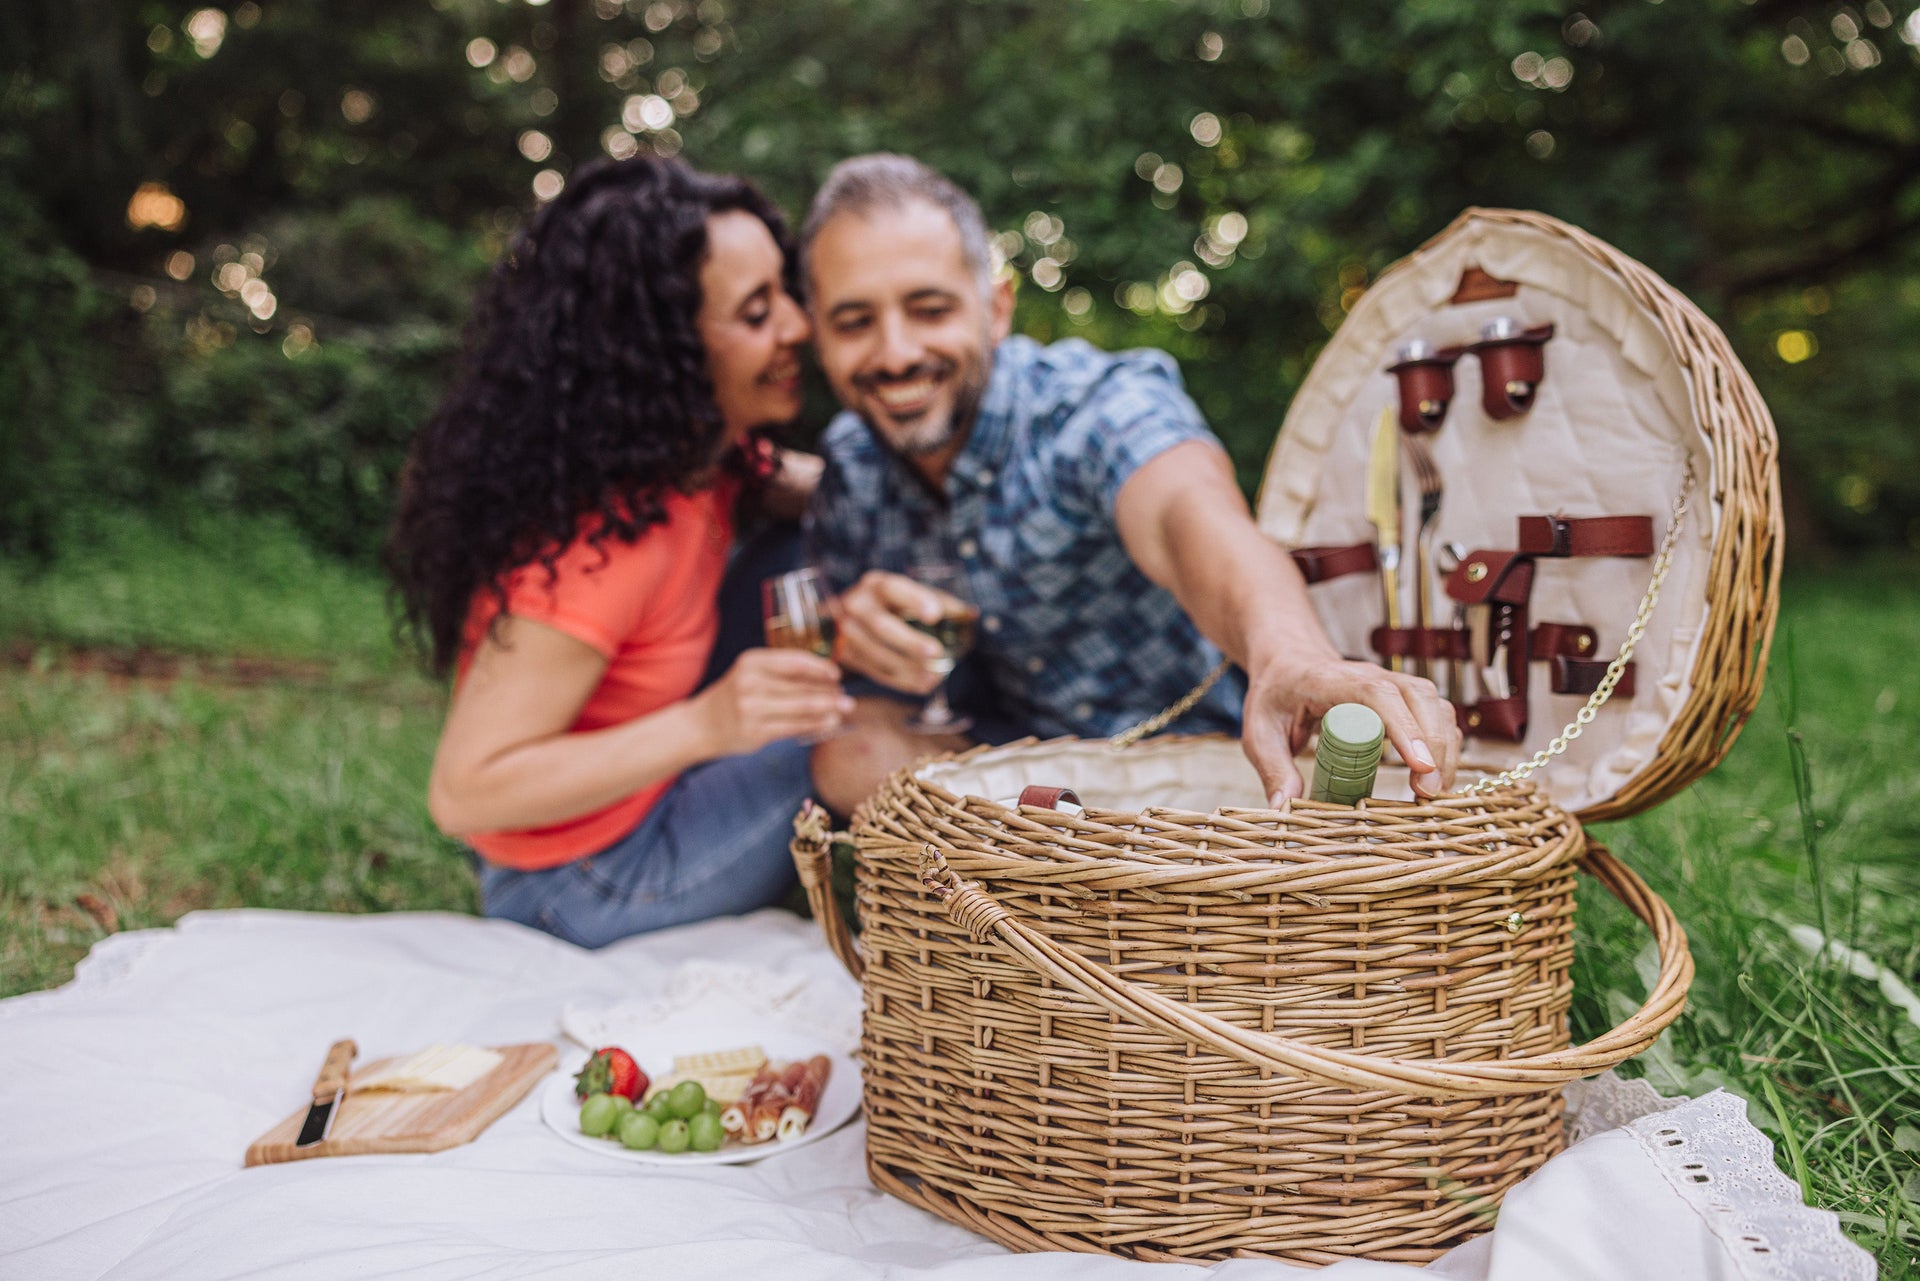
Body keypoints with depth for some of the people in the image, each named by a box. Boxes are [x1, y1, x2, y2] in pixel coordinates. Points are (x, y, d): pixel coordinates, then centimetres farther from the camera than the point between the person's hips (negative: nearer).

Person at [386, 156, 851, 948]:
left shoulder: (692, 444, -8)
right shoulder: (602, 540, -32)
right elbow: (462, 795, -29)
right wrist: (705, 726, -38)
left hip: (644, 787, 8)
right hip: (583, 883, -8)